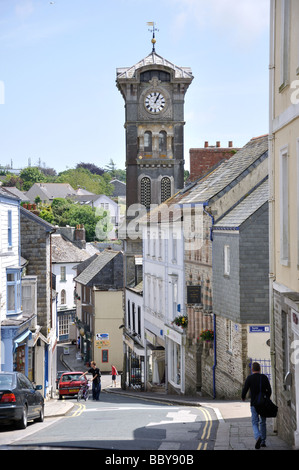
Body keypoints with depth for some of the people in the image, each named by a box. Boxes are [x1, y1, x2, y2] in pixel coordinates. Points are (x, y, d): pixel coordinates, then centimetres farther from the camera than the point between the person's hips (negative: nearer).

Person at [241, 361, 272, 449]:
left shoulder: (249, 378, -6)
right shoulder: (264, 377, 0)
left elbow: (244, 390, -7)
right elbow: (269, 390, 0)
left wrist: (243, 397, 14)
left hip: (254, 404, -2)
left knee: (255, 423, -1)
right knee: (263, 422, 16)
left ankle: (258, 437, -27)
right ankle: (263, 441, 18)